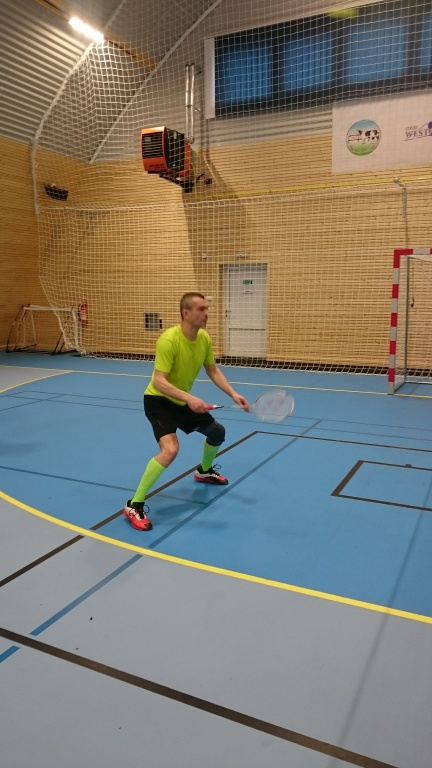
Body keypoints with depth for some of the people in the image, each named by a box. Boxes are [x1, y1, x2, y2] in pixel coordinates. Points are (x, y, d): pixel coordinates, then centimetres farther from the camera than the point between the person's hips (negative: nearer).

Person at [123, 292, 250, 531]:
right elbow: (158, 381, -33)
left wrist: (233, 394, -8)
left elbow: (213, 371, 5)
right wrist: (189, 398, -45)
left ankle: (204, 471, 49)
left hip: (183, 401, 8)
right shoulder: (169, 339, -30)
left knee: (217, 431, 18)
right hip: (159, 400, -8)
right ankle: (134, 506, -17)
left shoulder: (205, 338, -7)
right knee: (170, 449, -29)